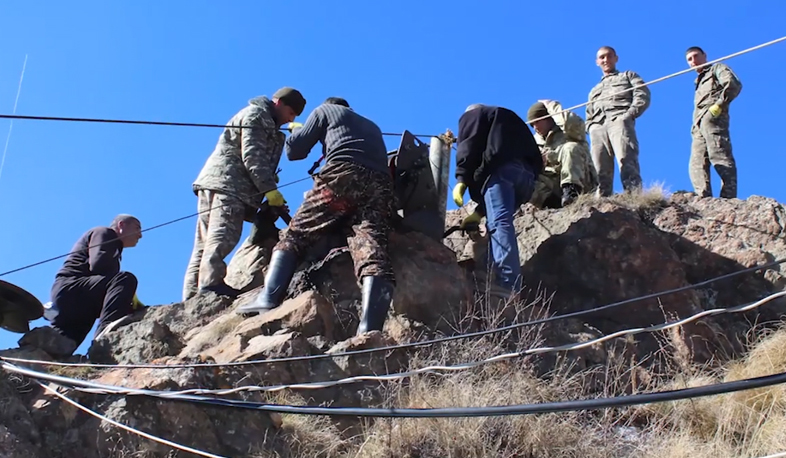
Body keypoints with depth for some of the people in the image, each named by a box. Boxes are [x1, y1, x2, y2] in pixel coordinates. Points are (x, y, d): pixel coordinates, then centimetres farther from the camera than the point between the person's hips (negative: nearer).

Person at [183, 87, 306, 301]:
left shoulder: (267, 126, 31)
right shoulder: (255, 115, -1)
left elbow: (260, 160, 25)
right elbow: (252, 156, -13)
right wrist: (269, 188, -17)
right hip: (225, 183, -10)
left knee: (206, 243, 1)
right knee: (222, 237, -22)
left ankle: (192, 296, -3)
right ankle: (211, 282, -33)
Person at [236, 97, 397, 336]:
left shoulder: (325, 110, 27)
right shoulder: (372, 126, 42)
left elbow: (295, 150, 21)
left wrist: (295, 133, 44)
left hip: (342, 177, -4)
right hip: (380, 185, 4)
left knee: (296, 233, 4)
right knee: (372, 247, -16)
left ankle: (268, 299, -17)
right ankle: (369, 329, -39)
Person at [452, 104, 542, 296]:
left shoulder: (472, 115, 26)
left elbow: (468, 146, 4)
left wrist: (461, 179, -6)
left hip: (501, 168, -7)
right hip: (527, 172, 7)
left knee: (499, 222, -18)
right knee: (499, 223, 12)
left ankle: (509, 289, -34)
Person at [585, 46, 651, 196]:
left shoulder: (628, 76, 28)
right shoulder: (594, 91, 41)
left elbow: (643, 95, 10)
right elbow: (589, 115, 34)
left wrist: (630, 114, -7)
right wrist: (590, 127, 9)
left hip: (619, 120, -4)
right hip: (597, 128, 4)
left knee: (626, 161, -26)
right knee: (600, 170, -14)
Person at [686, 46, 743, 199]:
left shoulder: (717, 68, 16)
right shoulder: (699, 82, 38)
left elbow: (734, 84, -4)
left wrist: (719, 105, -13)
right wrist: (696, 126, 8)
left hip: (712, 119, -8)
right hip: (698, 126, 8)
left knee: (720, 158, -21)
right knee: (697, 165, -8)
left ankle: (729, 198, -31)